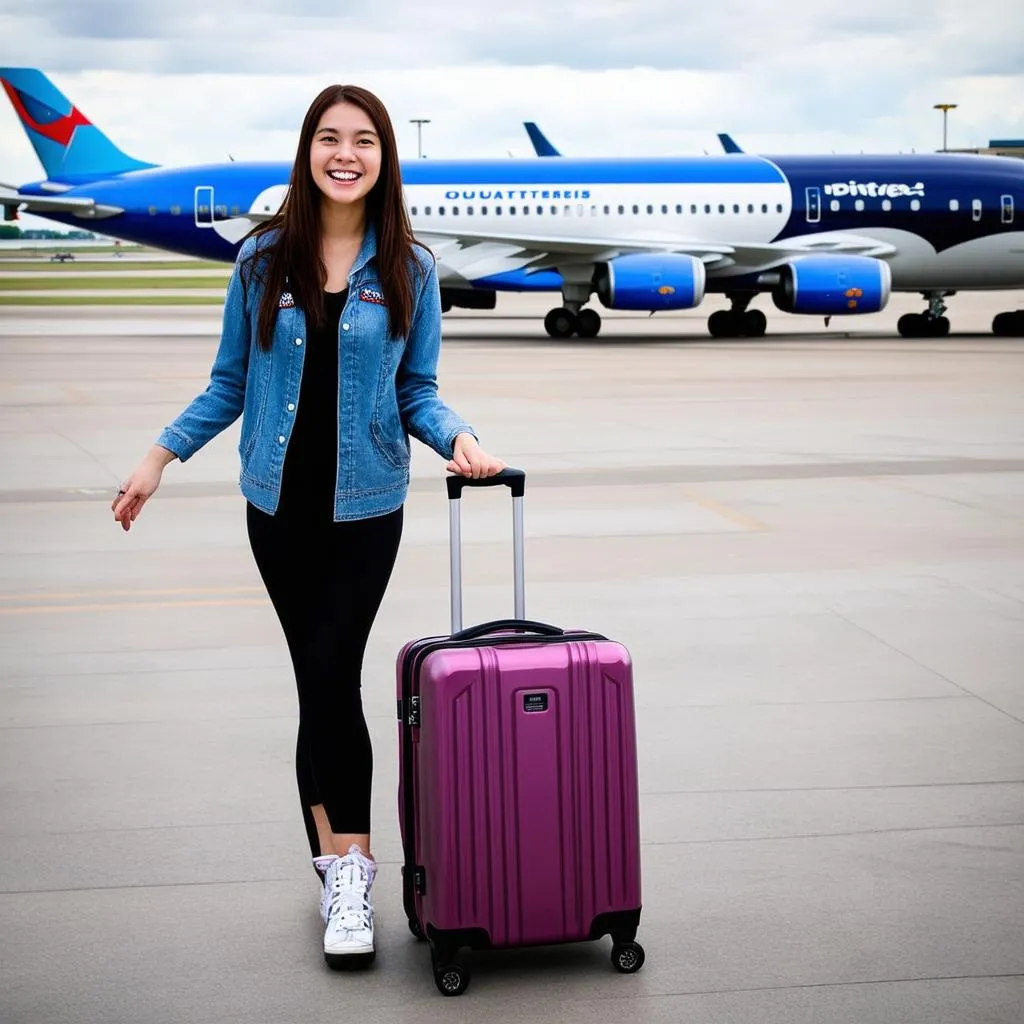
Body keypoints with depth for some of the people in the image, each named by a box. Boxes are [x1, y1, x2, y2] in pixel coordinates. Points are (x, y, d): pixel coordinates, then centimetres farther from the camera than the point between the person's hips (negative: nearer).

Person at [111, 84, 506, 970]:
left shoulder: (408, 270, -1)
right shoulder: (263, 259, 1)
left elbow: (418, 390, 3)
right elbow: (230, 383, 8)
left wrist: (457, 438, -16)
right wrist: (160, 456, 6)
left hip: (365, 503, -2)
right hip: (279, 499, 2)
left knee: (330, 673, -11)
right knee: (321, 679, 6)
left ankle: (343, 863, -2)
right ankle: (342, 863, 17)